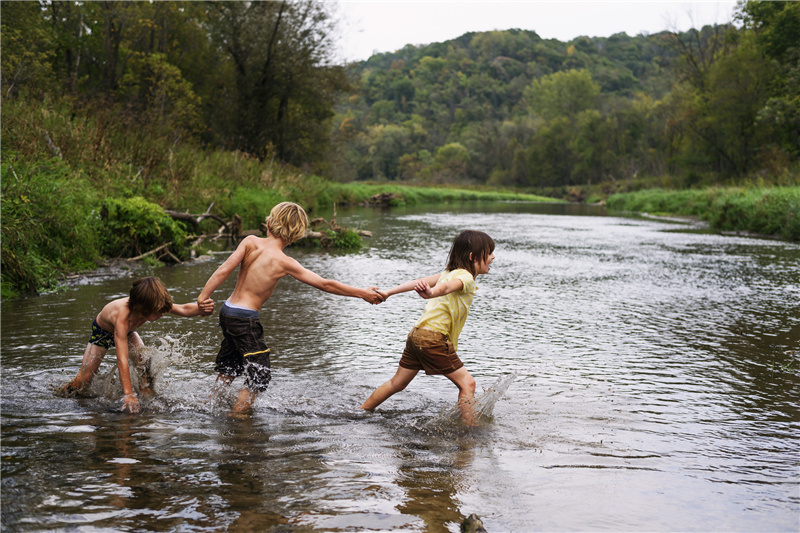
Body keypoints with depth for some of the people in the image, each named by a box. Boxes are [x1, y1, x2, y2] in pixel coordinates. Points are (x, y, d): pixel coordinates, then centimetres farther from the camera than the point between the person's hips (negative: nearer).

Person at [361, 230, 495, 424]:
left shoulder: (450, 273, 16)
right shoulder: (466, 278, -11)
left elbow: (418, 282, 14)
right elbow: (447, 287, -34)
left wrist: (388, 292, 16)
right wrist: (431, 293, -54)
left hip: (417, 334, 9)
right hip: (433, 337, -9)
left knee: (397, 383, 21)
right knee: (467, 383, -7)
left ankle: (359, 413, 31)